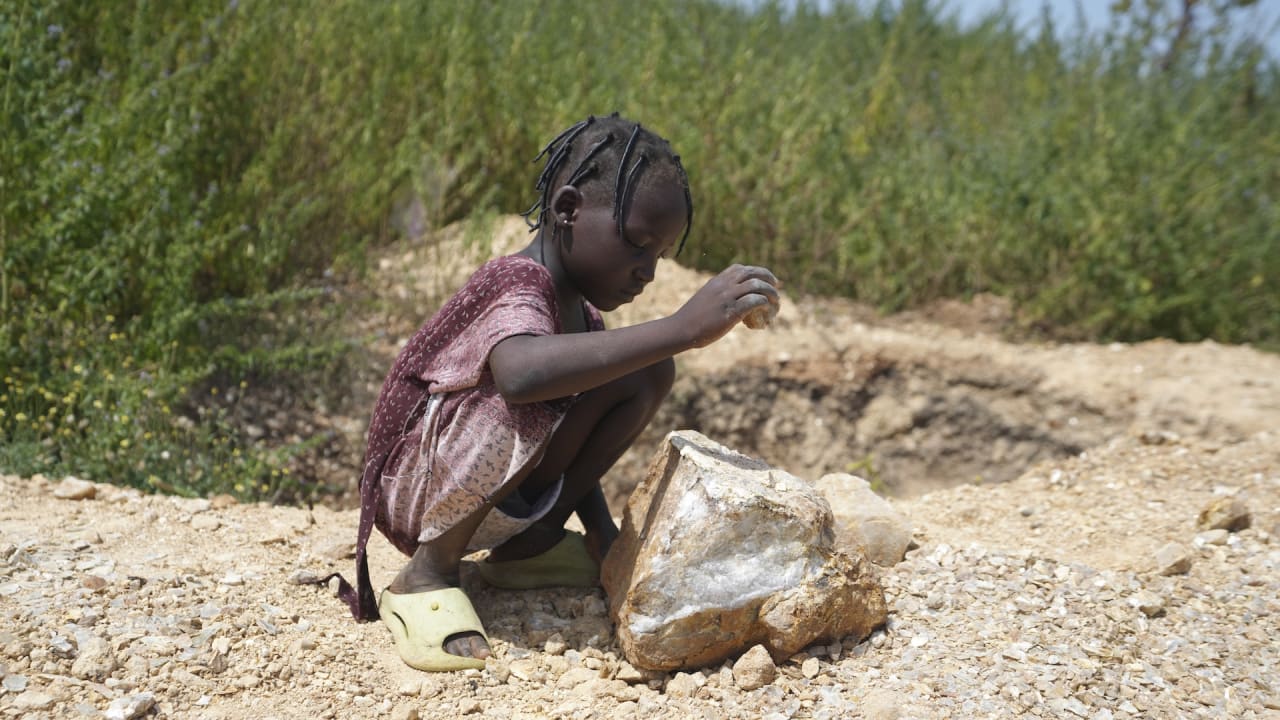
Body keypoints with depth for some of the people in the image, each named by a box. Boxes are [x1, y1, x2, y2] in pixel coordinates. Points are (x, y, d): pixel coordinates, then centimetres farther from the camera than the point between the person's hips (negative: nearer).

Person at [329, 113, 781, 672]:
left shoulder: (581, 316, 5)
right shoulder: (517, 288, -25)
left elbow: (569, 435, 14)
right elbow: (520, 374, -50)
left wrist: (601, 530, 0)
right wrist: (682, 327, -51)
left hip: (496, 498, 9)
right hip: (416, 491, -9)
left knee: (649, 372, -2)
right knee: (522, 406, -39)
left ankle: (526, 547, 4)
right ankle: (429, 574, -17)